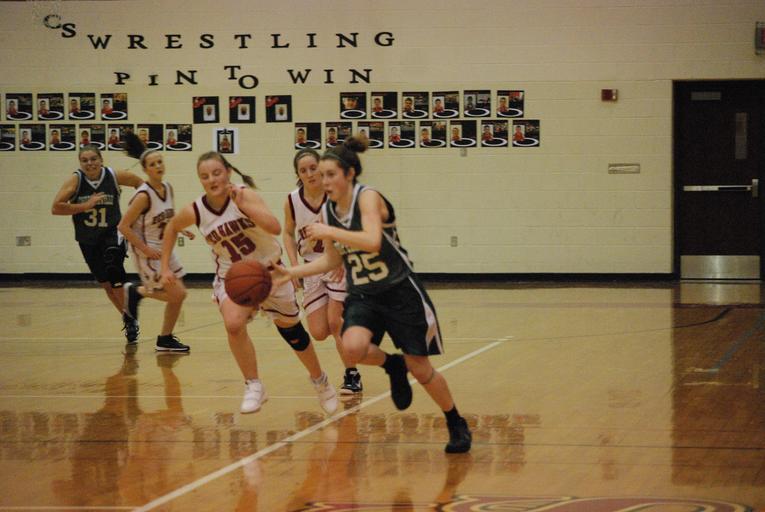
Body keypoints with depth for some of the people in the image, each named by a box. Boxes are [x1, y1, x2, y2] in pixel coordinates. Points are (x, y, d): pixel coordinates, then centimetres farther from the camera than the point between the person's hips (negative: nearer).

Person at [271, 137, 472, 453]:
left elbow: (372, 241, -34)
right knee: (352, 347, -27)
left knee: (419, 368, 0)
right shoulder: (328, 210, 3)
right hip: (362, 296, 5)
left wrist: (329, 232, -30)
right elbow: (333, 260, 13)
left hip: (400, 293, -5)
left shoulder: (367, 198, -17)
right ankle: (393, 366, 7)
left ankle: (457, 425, 23)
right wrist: (292, 273, 4)